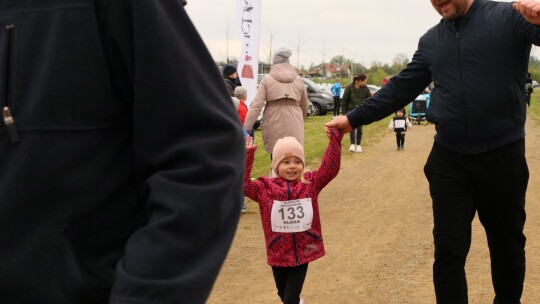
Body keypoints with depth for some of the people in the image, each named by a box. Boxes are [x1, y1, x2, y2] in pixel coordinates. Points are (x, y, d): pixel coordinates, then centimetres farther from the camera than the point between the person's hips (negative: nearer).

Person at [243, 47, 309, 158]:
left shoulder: (267, 79, 1)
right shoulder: (299, 80, 8)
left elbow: (256, 105, -7)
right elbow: (304, 107, 15)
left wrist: (247, 127, -9)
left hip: (274, 127, -1)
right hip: (294, 128, 1)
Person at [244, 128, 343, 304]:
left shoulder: (310, 183, -2)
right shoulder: (265, 188, -5)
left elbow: (330, 168, -11)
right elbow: (242, 184, -14)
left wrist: (335, 139, -18)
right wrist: (247, 155, -19)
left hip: (303, 252, -1)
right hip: (278, 254, 1)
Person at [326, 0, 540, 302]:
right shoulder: (431, 41, 9)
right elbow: (400, 89, 13)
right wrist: (353, 119, 10)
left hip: (502, 156, -3)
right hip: (449, 160, 3)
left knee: (507, 246, 14)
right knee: (449, 250, 4)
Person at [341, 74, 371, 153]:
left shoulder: (365, 88, -3)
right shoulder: (349, 88, -10)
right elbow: (344, 100, -4)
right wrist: (343, 112, -3)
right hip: (351, 110, -2)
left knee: (359, 128, 5)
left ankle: (358, 145, 15)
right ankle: (352, 144, -12)